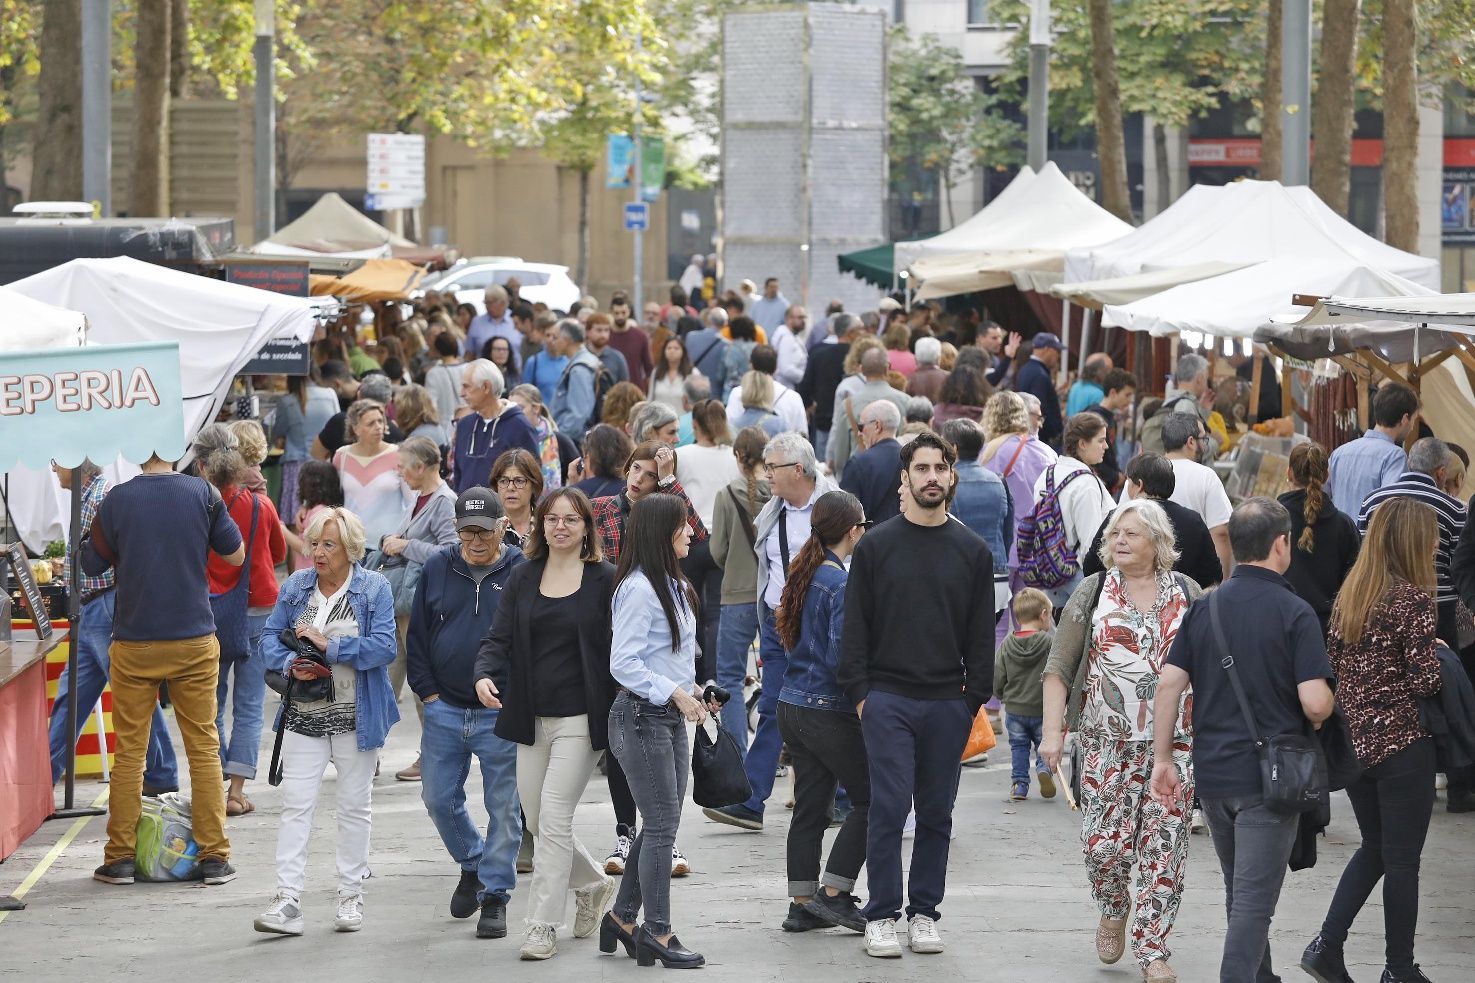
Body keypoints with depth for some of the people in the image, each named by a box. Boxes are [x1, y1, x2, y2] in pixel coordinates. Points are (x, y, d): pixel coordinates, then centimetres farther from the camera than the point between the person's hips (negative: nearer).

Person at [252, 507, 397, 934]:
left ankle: (351, 895, 19)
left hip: (356, 717, -2)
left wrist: (328, 646, -20)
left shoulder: (374, 589, -5)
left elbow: (383, 647, -15)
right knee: (296, 804, -6)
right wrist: (290, 663, -14)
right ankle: (288, 899, -9)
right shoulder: (295, 586, 6)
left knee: (354, 806, 9)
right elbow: (271, 636, 6)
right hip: (304, 717, 2)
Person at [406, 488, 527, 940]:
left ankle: (495, 895, 11)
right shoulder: (437, 569, 5)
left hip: (502, 716, -3)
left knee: (504, 807, 1)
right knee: (439, 799, 8)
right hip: (445, 710, 3)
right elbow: (417, 635, 10)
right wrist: (428, 692, 3)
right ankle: (472, 864, 33)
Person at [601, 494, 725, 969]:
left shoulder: (675, 586, 14)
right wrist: (674, 692, -23)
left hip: (670, 716, 9)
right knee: (662, 826, -6)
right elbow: (622, 663, -21)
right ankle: (657, 933, -1)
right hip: (641, 716, -9)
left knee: (660, 825, 12)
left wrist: (692, 690, 9)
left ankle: (623, 918, 23)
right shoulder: (638, 589, -16)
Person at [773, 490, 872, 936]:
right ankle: (834, 894, 1)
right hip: (829, 711, -8)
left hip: (792, 707, 8)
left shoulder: (803, 576, 9)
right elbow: (840, 658, -22)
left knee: (810, 806, 11)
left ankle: (801, 905, 13)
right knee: (869, 800, 2)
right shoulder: (841, 585, -16)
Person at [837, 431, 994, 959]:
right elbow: (855, 625, 3)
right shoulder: (876, 545, 3)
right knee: (889, 807, -6)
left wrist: (977, 699, 1)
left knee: (936, 814, 6)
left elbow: (982, 633, 8)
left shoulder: (972, 551, 8)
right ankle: (881, 916, 0)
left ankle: (923, 913, 14)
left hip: (948, 703, 2)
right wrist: (859, 692, -5)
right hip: (888, 699, -2)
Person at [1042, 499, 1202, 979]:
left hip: (1174, 742, 1)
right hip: (1109, 741, -1)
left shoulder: (1186, 593, 6)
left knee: (1165, 844, -3)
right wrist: (1053, 731, -8)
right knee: (1105, 839, -5)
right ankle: (1113, 908, 26)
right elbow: (1058, 668, 1)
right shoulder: (1093, 592, 3)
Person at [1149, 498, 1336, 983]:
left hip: (1212, 775, 6)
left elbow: (1168, 686, 0)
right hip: (1271, 777, -6)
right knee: (1253, 900, -3)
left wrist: (1163, 759, 6)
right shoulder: (1294, 614, -13)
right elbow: (1315, 703, -19)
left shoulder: (1204, 609, 3)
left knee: (1240, 893, 22)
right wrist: (1323, 714, 4)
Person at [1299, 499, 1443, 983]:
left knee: (1374, 847, 20)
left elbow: (1331, 664, 9)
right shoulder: (1413, 599, -15)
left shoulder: (1348, 596, 5)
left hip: (1353, 739, 7)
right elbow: (1427, 679, -17)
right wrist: (1440, 655, 1)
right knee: (1402, 858, 4)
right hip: (1402, 743, -7)